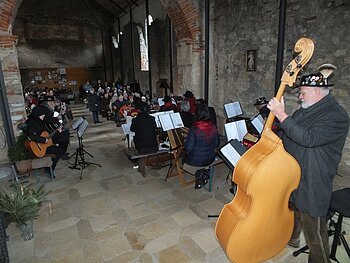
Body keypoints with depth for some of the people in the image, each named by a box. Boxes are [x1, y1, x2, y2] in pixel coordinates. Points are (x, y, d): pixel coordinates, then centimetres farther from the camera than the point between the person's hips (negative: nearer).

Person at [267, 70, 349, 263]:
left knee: (313, 229, 3)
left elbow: (308, 139, -35)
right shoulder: (305, 110, 6)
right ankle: (291, 238, 53)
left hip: (312, 184, -9)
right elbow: (287, 136, 20)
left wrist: (281, 115, -36)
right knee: (291, 210, 28)